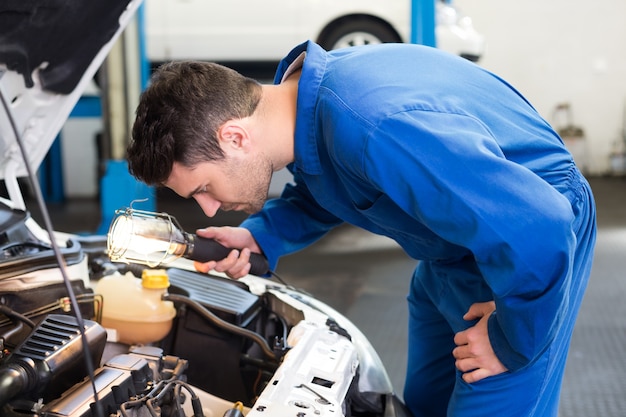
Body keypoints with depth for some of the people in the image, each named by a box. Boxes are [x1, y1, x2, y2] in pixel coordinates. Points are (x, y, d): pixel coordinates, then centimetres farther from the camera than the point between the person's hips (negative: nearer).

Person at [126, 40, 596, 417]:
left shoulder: (374, 131, -41)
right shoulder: (299, 92, -10)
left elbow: (540, 229, -40)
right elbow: (323, 190, 12)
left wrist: (512, 342, -24)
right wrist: (259, 237, -5)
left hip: (527, 257, -8)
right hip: (451, 252, 9)